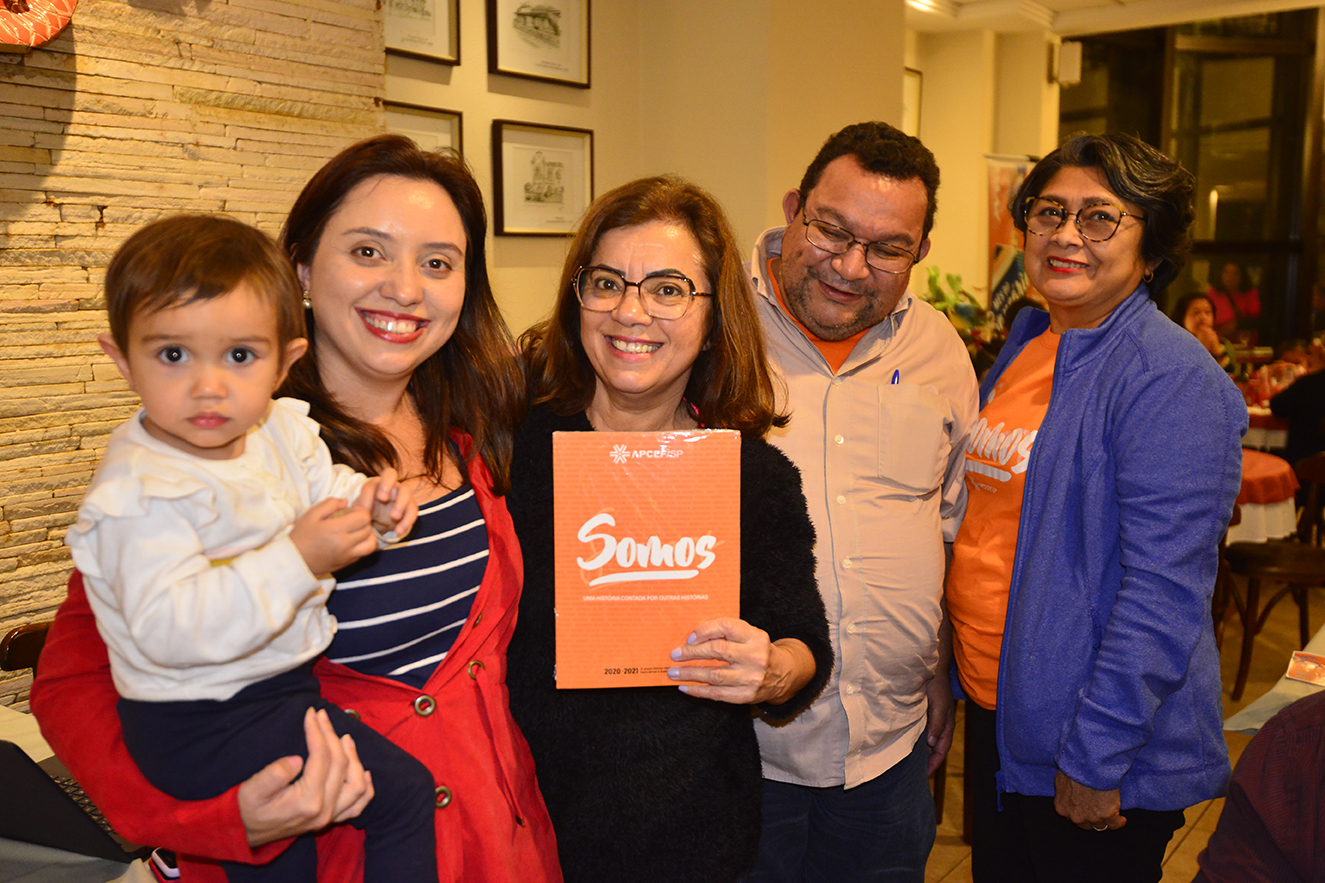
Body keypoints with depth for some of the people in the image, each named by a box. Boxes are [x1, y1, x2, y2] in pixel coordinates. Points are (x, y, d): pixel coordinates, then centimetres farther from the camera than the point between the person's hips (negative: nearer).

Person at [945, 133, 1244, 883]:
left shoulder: (1173, 378, -19)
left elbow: (1163, 592, -23)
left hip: (1102, 748, -7)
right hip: (994, 713, 8)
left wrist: (1095, 757, -22)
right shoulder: (1027, 343, 6)